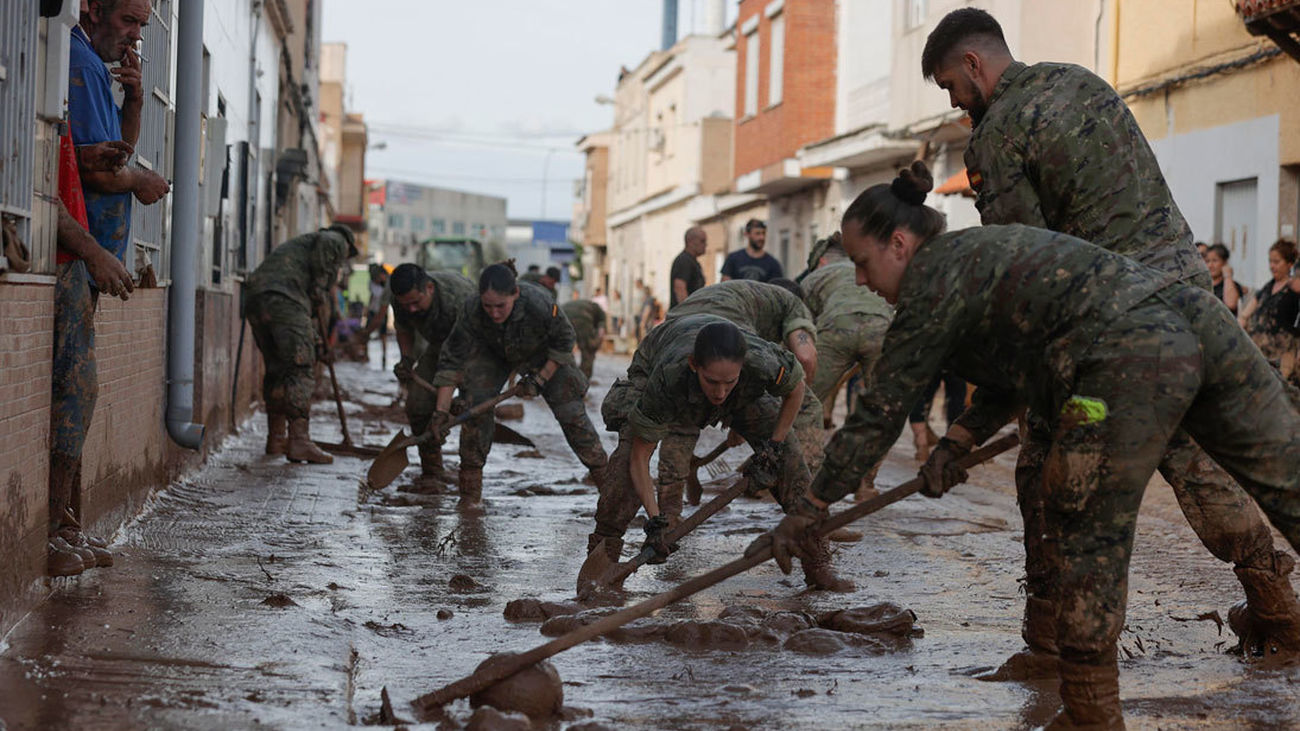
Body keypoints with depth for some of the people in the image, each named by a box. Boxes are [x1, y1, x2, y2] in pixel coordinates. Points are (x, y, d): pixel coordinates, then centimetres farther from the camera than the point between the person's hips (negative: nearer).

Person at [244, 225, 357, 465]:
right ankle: (299, 441, -13)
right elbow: (327, 242, -11)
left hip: (254, 298, 8)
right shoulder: (337, 241, 16)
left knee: (276, 369, 19)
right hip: (283, 299, -8)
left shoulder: (300, 243, 40)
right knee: (299, 372, -7)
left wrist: (316, 339, 39)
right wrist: (321, 295, -3)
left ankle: (276, 439, 26)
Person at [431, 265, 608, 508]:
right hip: (492, 352, 1)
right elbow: (451, 360, -29)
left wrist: (539, 379, -21)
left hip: (542, 355, -1)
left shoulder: (540, 305, -41)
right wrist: (442, 411, -34)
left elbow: (564, 342, -20)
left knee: (570, 411, -7)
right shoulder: (472, 312, -36)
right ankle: (471, 489, -6)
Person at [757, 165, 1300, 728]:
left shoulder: (932, 282, 2)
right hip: (1196, 316, 9)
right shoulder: (977, 251, 29)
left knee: (1089, 534, 4)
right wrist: (955, 446, 25)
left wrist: (809, 510, 12)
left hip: (1133, 360, -9)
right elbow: (1013, 375, 35)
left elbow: (880, 413, 5)